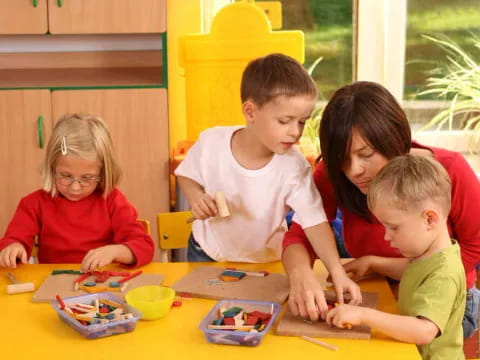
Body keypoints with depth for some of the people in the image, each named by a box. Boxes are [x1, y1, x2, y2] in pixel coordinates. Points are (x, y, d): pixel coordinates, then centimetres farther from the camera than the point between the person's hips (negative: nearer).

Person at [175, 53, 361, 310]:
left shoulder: (294, 167, -27)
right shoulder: (212, 142, -23)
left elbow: (316, 224, -30)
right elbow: (186, 176, -3)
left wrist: (337, 272, -42)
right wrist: (196, 197, -24)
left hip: (264, 262, -1)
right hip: (206, 252, 2)